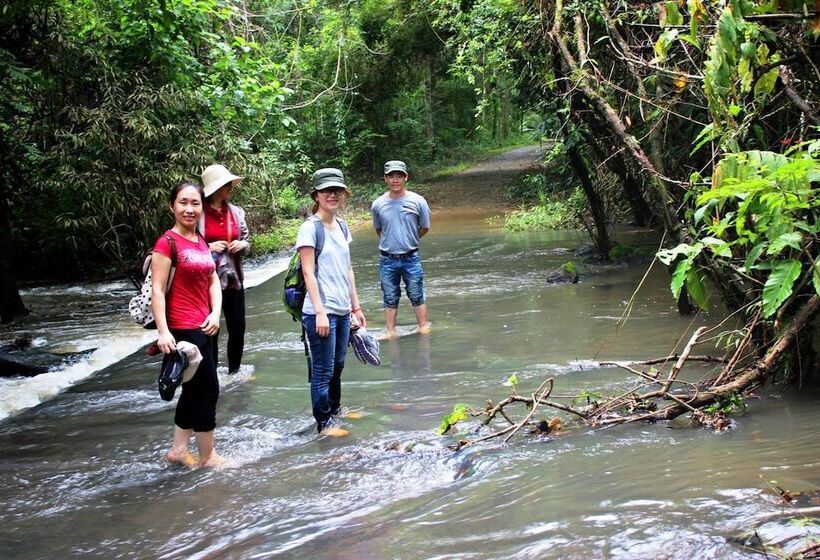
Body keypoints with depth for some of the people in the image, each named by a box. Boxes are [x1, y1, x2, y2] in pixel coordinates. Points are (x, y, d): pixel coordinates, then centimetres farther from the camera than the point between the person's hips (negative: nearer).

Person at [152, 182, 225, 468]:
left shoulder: (200, 241, 12)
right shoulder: (167, 242, -12)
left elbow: (213, 281, 13)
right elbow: (157, 289, -16)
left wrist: (215, 313, -3)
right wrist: (163, 331, -23)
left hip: (201, 327, 8)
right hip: (183, 328, -8)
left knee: (194, 388, 15)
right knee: (208, 388, -2)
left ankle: (178, 449, 27)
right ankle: (208, 456, 11)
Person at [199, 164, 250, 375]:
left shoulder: (236, 212, 6)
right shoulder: (198, 213, -9)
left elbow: (247, 241, 16)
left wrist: (241, 245, -6)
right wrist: (208, 247, -17)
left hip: (233, 279, 4)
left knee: (238, 327, 6)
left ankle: (234, 370, 23)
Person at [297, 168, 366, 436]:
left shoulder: (342, 226, 11)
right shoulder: (310, 228, -11)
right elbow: (308, 273, -15)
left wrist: (356, 307, 15)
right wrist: (320, 312, -19)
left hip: (342, 311, 7)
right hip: (320, 312, -7)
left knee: (337, 366, 17)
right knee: (323, 371, 2)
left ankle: (335, 410, 32)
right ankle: (324, 423, 12)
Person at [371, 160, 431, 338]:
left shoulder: (417, 201, -7)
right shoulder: (378, 205, -3)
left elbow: (424, 228, 7)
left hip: (411, 258, -1)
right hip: (387, 260, 1)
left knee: (417, 297, 7)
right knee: (390, 300, 9)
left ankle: (424, 328, 19)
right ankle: (391, 332, 17)